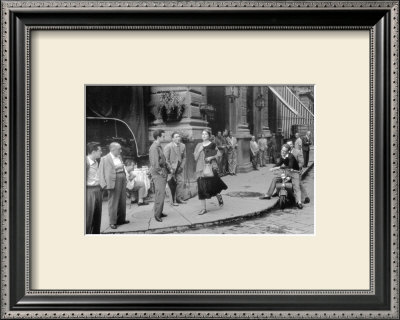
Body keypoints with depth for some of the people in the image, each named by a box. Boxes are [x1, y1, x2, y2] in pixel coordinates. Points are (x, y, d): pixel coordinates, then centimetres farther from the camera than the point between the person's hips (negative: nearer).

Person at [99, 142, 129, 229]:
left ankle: (121, 219, 26)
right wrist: (105, 184, -19)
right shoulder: (105, 159, -9)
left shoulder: (119, 157, 13)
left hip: (122, 180, 7)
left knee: (122, 201, 13)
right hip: (114, 182, -7)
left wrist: (125, 178, 12)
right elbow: (102, 173, -11)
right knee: (113, 202, -3)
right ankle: (112, 222, 4)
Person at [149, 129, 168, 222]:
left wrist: (166, 171, 13)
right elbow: (155, 163, -22)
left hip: (162, 174, 9)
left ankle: (159, 212, 23)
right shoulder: (154, 148, -16)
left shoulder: (159, 147, 14)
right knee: (160, 194, -8)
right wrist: (161, 172, -16)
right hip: (158, 174, -9)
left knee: (161, 194, 14)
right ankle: (157, 215, -3)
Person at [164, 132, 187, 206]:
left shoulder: (182, 146, 3)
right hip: (171, 168, -5)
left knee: (180, 182, 3)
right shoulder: (168, 146, -12)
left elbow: (184, 157, 11)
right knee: (172, 184, -4)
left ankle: (179, 198, 14)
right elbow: (166, 159, -11)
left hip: (179, 168, 5)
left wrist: (182, 166, -1)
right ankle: (173, 200, 2)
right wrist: (170, 169, -14)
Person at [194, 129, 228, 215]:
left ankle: (219, 196, 32)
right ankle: (204, 208, 6)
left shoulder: (212, 145, 1)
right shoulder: (199, 145, 10)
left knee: (212, 185, -3)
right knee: (201, 188, 0)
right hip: (201, 168, 3)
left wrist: (212, 157, -9)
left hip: (210, 167, -3)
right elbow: (195, 158, 6)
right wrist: (199, 150, -8)